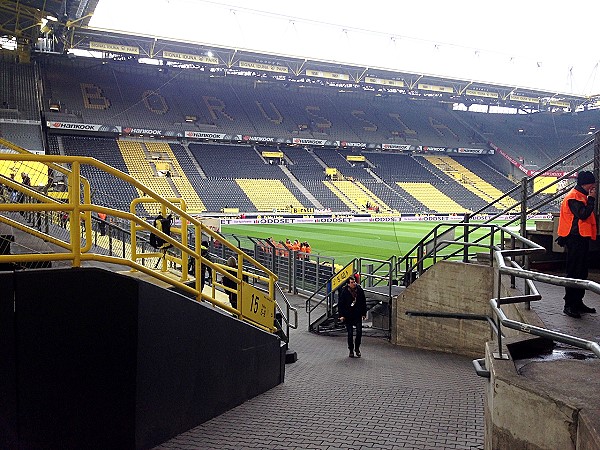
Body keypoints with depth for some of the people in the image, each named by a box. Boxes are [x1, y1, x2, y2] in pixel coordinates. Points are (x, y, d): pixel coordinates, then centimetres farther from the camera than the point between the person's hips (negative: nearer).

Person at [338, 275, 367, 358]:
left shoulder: (360, 290, -2)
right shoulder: (344, 292, -10)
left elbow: (363, 302, 7)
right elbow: (340, 304, -5)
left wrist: (364, 313, 6)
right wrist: (341, 315, -10)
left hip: (358, 315, 2)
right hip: (348, 316, -2)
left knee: (359, 331, -4)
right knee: (350, 333, 4)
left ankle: (357, 348, 17)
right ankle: (351, 350, 19)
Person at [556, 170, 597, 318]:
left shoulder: (581, 196, 19)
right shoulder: (574, 197, -12)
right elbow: (583, 214, -22)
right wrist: (591, 199, -17)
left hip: (581, 238, 11)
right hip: (575, 239, -11)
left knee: (582, 272, 15)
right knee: (574, 272, -8)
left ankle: (578, 302, 23)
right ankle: (569, 305, -3)